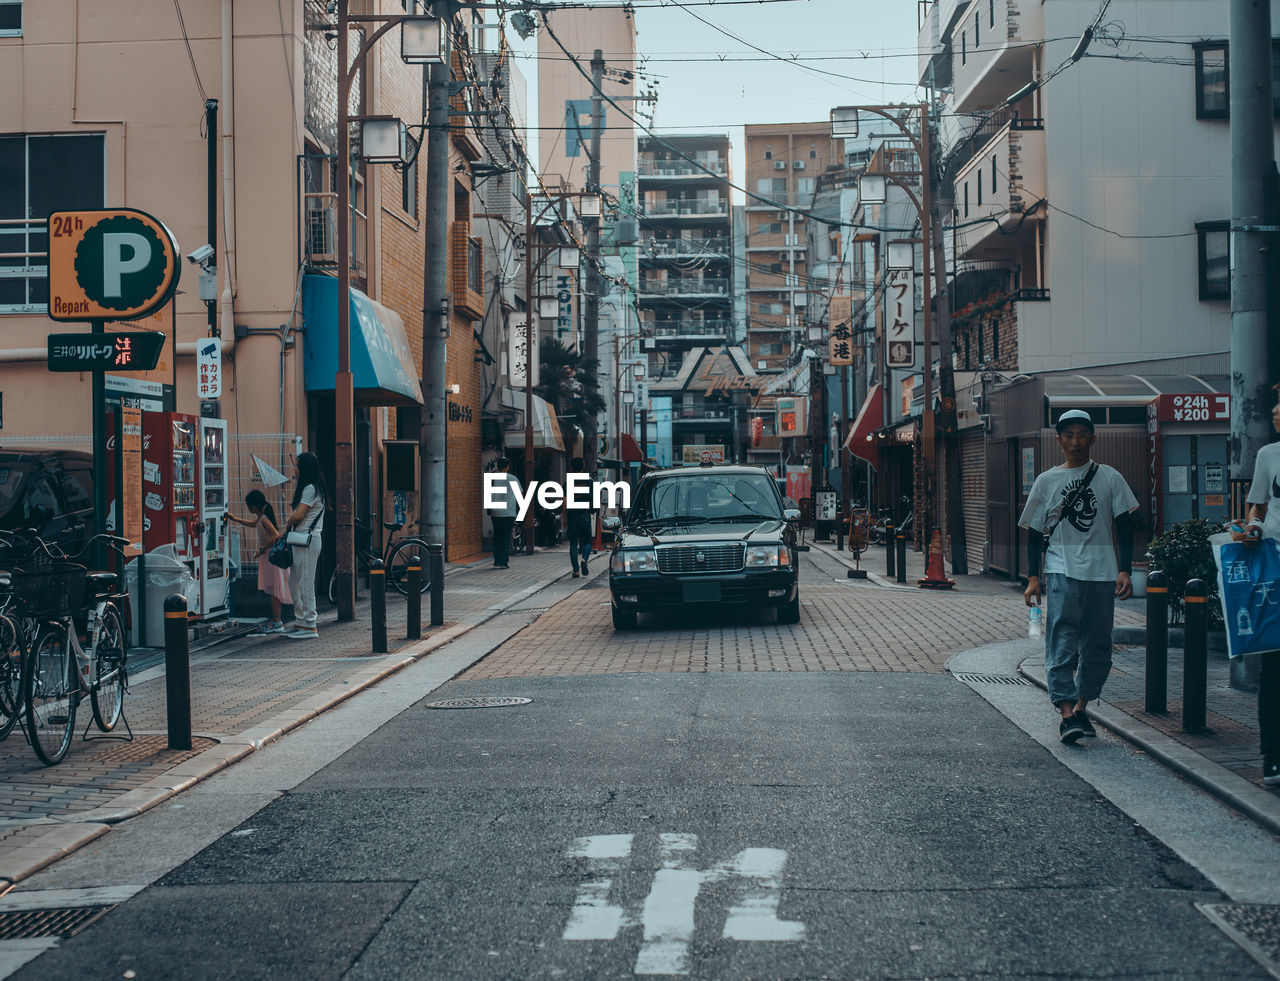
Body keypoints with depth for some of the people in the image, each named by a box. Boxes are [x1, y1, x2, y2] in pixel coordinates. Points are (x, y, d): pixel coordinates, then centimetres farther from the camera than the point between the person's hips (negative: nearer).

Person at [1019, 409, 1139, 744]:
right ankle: (1067, 712, -18)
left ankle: (1081, 707, 19)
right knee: (1062, 642, -14)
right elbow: (1035, 532, 9)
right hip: (1062, 571, -2)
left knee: (1098, 647, 5)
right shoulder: (1046, 481, 7)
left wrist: (1125, 571, -1)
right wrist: (1032, 577, 2)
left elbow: (1124, 527, 8)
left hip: (1102, 574, 2)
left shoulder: (1110, 478, 8)